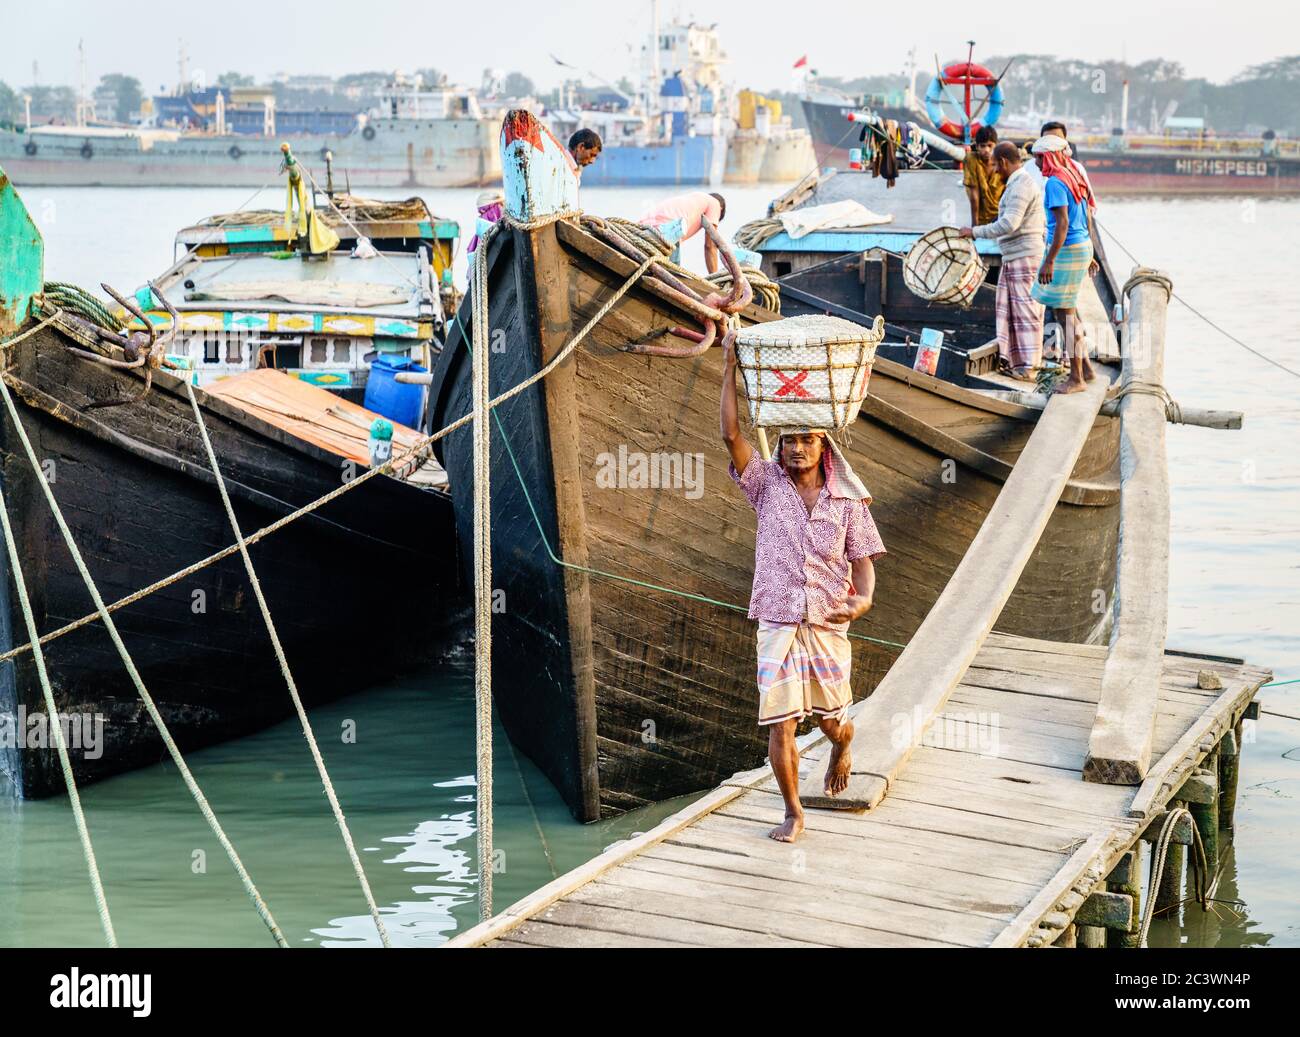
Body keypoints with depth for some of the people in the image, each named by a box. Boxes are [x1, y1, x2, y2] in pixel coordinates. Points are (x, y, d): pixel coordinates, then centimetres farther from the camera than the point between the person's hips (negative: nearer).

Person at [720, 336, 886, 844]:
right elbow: (731, 435, -11)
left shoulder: (847, 501, 1)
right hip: (777, 624, -1)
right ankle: (793, 813, 13)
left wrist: (863, 598, -20)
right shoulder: (768, 485, 0)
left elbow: (863, 562, 2)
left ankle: (842, 749, 50)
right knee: (779, 725, -4)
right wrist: (730, 369, -14)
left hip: (827, 624, 1)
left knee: (832, 721, 12)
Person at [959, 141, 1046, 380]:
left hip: (1024, 258, -10)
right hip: (1014, 257, 10)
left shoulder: (1020, 186, -17)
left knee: (1025, 310, -7)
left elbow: (1009, 224, -26)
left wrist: (975, 232, -18)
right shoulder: (1025, 180, 17)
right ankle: (1013, 360, 15)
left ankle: (1028, 366, -4)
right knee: (1007, 307, 12)